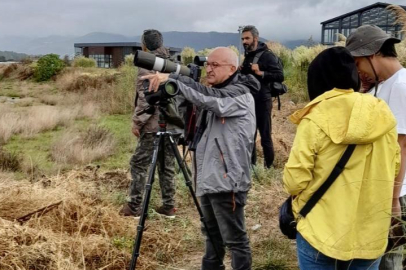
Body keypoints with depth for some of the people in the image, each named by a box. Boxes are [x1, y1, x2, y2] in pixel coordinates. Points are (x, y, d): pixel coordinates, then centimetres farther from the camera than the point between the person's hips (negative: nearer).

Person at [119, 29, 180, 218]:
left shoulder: (147, 67, -10)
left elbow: (145, 99, -17)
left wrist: (137, 122, -9)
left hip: (153, 126, -7)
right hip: (173, 125, 7)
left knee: (139, 164, 2)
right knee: (167, 166, 11)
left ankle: (134, 207, 4)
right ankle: (168, 206, 14)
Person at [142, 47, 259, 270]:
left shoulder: (240, 93, -12)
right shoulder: (217, 92, 18)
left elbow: (208, 98, -28)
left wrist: (172, 79, -29)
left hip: (227, 181, -9)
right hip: (209, 179, 9)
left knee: (234, 239, -1)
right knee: (212, 235, 20)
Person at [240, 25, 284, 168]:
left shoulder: (267, 55, -9)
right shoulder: (247, 56, 14)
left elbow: (280, 76, -16)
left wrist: (260, 73, -25)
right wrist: (240, 72, 4)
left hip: (262, 102, -8)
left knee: (265, 137, -2)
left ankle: (269, 167, 9)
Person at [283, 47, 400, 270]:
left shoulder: (315, 120, -15)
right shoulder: (383, 116, -2)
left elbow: (294, 181, -16)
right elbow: (393, 169, 9)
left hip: (321, 234, -3)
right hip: (371, 236, 4)